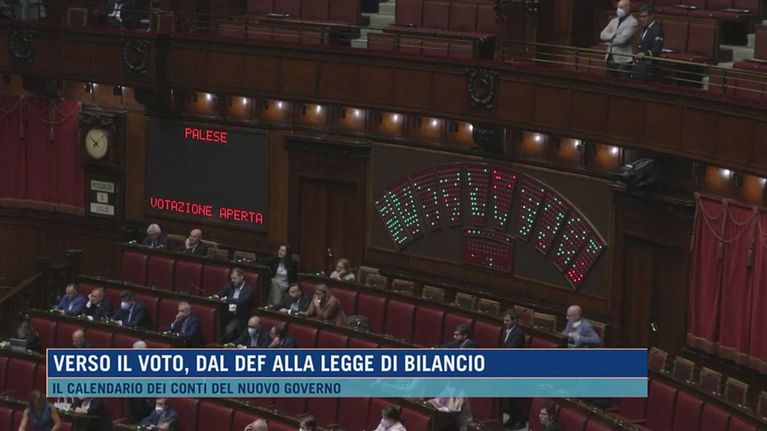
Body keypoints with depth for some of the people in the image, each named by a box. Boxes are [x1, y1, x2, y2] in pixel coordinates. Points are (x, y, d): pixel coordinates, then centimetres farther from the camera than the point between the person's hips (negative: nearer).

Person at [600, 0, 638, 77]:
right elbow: (602, 35, 5)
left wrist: (610, 39, -1)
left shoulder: (633, 22, -7)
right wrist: (614, 36, -11)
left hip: (623, 59, -7)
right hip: (610, 58, 7)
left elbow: (622, 39, -17)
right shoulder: (614, 21, 15)